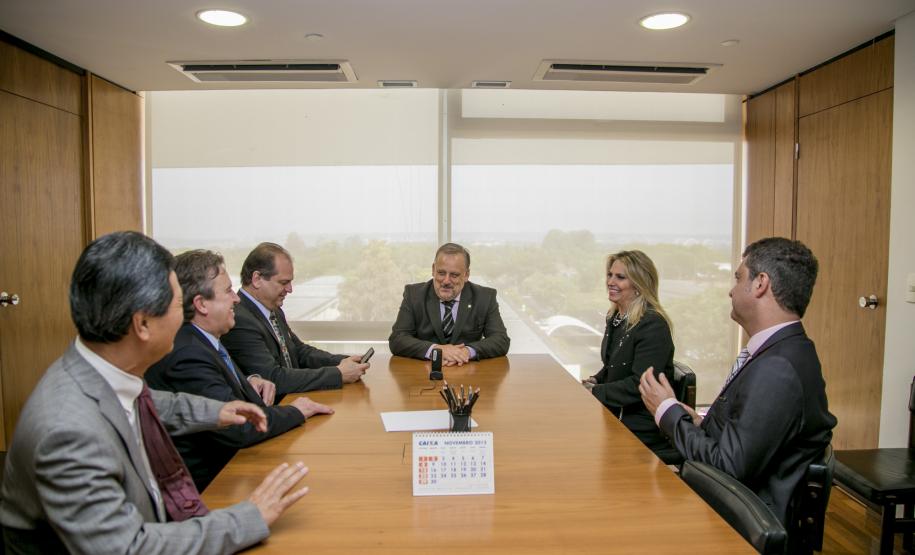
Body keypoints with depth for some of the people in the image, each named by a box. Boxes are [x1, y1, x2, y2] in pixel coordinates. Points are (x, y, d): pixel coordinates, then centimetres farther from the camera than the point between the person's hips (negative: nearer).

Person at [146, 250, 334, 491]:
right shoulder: (186, 355, -26)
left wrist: (249, 381, 2)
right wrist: (295, 411, -14)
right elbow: (237, 428, -29)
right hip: (206, 484, -9)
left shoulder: (198, 340, 4)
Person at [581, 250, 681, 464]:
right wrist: (596, 380, 1)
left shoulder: (653, 325, -19)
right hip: (615, 415, 8)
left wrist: (596, 392, -17)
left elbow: (639, 386, -24)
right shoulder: (615, 317, 9)